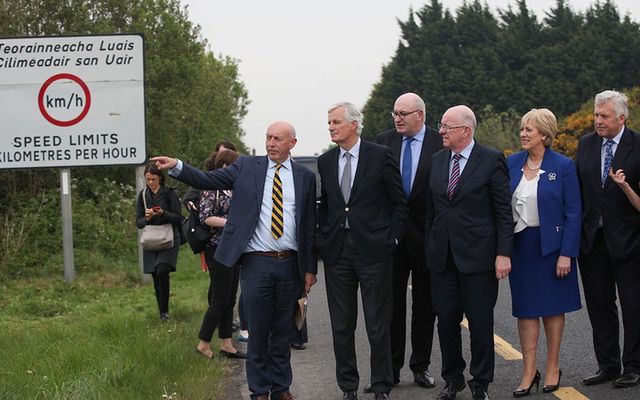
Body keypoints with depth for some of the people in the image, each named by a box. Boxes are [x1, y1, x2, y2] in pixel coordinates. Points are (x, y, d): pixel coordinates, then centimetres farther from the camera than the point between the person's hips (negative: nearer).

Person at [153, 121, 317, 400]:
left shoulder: (305, 177, 7)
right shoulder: (247, 167, 5)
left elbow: (310, 225, 7)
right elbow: (207, 180, -2)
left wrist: (310, 268, 5)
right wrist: (176, 166, -18)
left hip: (289, 264, 1)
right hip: (256, 262, -1)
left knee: (283, 330, 9)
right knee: (257, 329, 3)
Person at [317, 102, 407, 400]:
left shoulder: (380, 156, -3)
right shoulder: (325, 162, 9)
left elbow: (399, 202, 0)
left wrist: (393, 239, -6)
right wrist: (322, 239, 7)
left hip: (373, 250, -4)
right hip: (336, 251, 4)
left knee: (378, 326, 1)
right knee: (341, 326, 8)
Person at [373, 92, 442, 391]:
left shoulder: (440, 144, -5)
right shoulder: (383, 141, 3)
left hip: (426, 235, -2)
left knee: (425, 305, 9)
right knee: (391, 305, 5)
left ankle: (420, 366, 19)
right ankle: (390, 369, 10)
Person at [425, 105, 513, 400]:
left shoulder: (491, 160, -5)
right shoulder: (437, 160, 11)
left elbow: (503, 211, -6)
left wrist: (503, 253, -12)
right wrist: (429, 248, 9)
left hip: (477, 255, -5)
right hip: (442, 255, 5)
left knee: (480, 324, 3)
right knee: (446, 321, 9)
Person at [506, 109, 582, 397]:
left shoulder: (563, 166, -7)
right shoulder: (512, 163, 3)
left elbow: (573, 213, -8)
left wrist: (566, 253, -13)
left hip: (551, 244, -3)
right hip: (520, 245, 3)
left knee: (552, 307, 8)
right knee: (525, 308, 4)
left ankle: (553, 368, 20)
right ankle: (529, 372, 8)